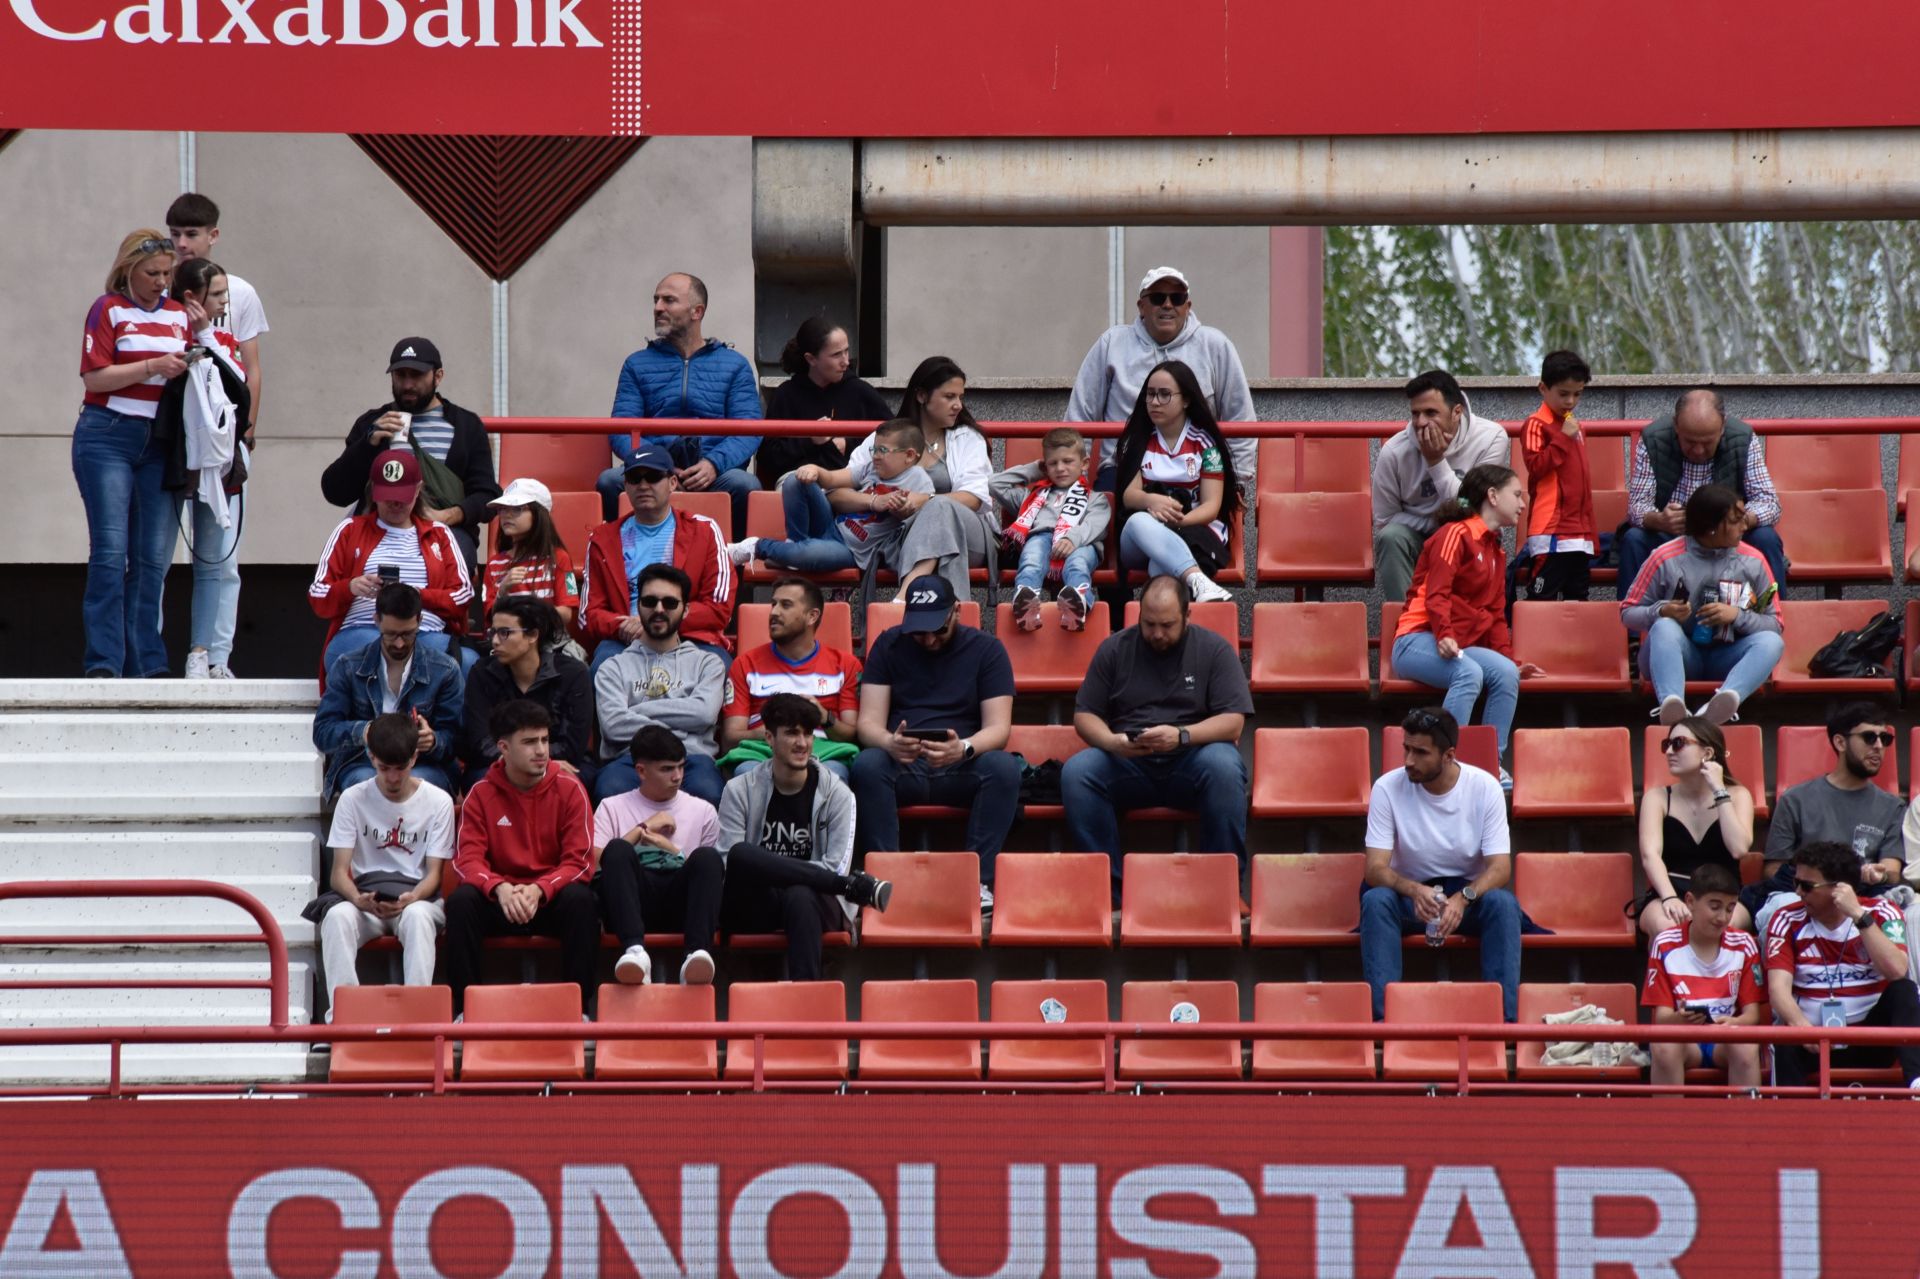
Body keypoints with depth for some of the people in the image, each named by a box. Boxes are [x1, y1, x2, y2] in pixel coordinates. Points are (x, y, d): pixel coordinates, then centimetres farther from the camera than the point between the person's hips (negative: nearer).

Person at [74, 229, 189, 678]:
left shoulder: (180, 315, 16)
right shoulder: (108, 310, 2)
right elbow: (95, 376, -7)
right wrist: (153, 366, -15)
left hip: (162, 443, 4)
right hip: (109, 435, -4)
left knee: (154, 558, -1)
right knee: (111, 552, -9)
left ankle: (145, 666, 1)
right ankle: (103, 663, -9)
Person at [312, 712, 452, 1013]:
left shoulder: (438, 802, 1)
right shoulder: (353, 799, 3)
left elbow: (434, 873, 0)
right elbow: (339, 872, -2)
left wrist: (412, 897, -24)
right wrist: (359, 899, -25)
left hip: (417, 897, -1)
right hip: (365, 898, 1)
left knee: (417, 915, -38)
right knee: (337, 916, -34)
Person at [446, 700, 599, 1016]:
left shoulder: (568, 788, -2)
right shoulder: (482, 793, 0)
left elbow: (579, 861, -7)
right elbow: (468, 859, -7)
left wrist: (539, 890, -26)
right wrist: (500, 888, -29)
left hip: (552, 898, -1)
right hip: (500, 899, 1)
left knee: (581, 900, -33)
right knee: (461, 901, -29)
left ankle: (579, 1004, -28)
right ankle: (464, 1007, -24)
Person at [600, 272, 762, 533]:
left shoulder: (735, 365, 17)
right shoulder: (637, 364, 20)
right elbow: (621, 431, 8)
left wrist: (714, 464, -17)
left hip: (712, 474, -1)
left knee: (745, 485, -35)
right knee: (609, 481, -33)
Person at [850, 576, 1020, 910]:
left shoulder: (986, 649, 6)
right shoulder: (889, 645, 9)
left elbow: (998, 728, -4)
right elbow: (869, 723, 0)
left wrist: (963, 749, -29)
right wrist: (890, 743, -26)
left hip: (962, 769, 0)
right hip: (901, 766, 0)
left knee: (1003, 767, -33)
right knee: (866, 765, -33)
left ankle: (979, 879, -32)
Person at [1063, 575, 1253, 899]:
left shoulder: (1214, 650, 5)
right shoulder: (1115, 649, 11)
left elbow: (1233, 722, -4)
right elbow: (1084, 715, 10)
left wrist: (1181, 736, -22)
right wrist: (1112, 742, -13)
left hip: (1190, 758, -2)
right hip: (1127, 763, 2)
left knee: (1223, 766, -36)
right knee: (1076, 772, -28)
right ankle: (1109, 887, -25)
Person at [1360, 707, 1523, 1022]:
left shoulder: (1484, 787, -11)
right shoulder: (1387, 788, -12)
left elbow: (1500, 867, -15)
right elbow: (1375, 869, -16)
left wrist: (1462, 899, -36)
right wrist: (1414, 890, -39)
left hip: (1471, 893, 0)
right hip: (1409, 893, 0)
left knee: (1502, 902, -33)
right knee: (1375, 899, -33)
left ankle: (1504, 1017, -33)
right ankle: (1382, 1017, -37)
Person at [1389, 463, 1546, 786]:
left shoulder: (1496, 552, 23)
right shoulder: (1457, 535, -5)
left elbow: (1495, 615, 20)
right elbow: (1436, 594, -15)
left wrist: (1510, 659, 7)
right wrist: (1445, 636, -30)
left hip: (1461, 645, 8)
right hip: (1420, 641, -8)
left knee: (1506, 672, -22)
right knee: (1469, 672, -36)